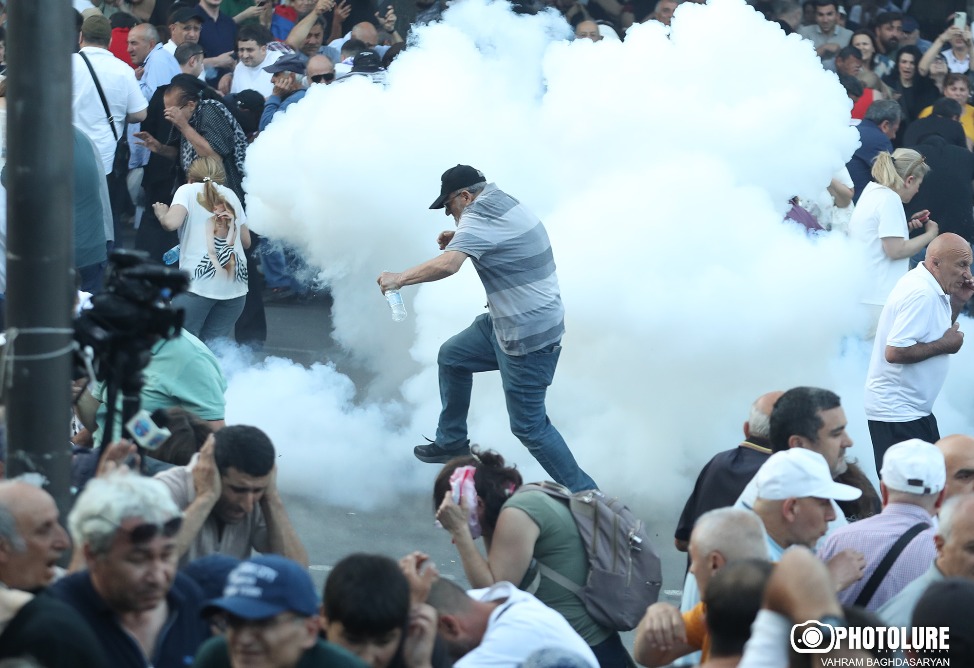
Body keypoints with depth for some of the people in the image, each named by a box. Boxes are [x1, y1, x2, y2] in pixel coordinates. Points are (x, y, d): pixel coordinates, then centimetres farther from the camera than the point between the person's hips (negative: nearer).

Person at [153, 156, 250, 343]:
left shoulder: (188, 190, 8)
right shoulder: (230, 194, 20)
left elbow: (171, 222, -10)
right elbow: (246, 241, 21)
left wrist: (161, 214, 10)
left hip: (199, 282, -4)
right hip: (234, 285, 4)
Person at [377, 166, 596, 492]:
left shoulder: (479, 216, -19)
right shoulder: (504, 203, 9)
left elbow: (447, 264, -35)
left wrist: (399, 279, -23)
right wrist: (457, 239, 15)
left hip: (528, 335, -10)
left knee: (528, 425, -5)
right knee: (451, 356, 22)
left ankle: (584, 494, -1)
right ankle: (452, 442, 33)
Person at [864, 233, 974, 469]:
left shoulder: (928, 287, 9)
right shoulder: (921, 294, -22)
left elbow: (935, 331, 22)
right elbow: (894, 352, -28)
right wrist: (944, 345, -18)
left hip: (913, 409, 10)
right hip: (896, 413, -10)